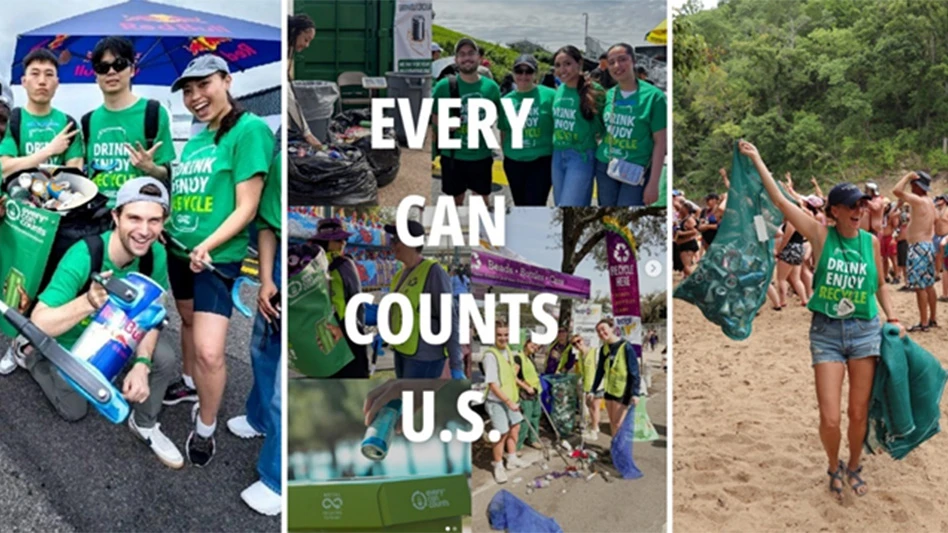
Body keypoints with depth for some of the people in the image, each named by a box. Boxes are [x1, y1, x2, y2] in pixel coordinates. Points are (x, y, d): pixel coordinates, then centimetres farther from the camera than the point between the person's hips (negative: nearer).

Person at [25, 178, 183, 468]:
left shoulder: (156, 254, -26)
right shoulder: (83, 256, -38)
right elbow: (38, 324, -39)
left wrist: (141, 363, -32)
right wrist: (88, 301, -57)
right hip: (71, 341, -3)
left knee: (163, 357, -23)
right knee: (74, 412, 17)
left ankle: (145, 424, 4)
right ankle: (31, 355, 40)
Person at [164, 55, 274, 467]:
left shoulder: (249, 129, -13)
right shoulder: (195, 140, 12)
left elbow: (247, 207, -18)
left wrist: (208, 246, -26)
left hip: (217, 257, -8)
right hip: (179, 251, 8)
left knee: (209, 352, -12)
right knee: (189, 322, 25)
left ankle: (206, 428, 7)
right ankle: (190, 383, 49)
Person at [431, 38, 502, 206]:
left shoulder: (491, 86, 1)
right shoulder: (445, 85, -7)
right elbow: (434, 117, 1)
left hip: (482, 156, 2)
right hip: (453, 155, -2)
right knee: (456, 201, 11)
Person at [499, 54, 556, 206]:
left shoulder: (550, 95, -6)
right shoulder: (507, 100, 5)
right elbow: (504, 132, 13)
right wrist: (506, 154, 9)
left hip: (541, 162, -4)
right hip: (514, 163, 4)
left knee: (534, 207, -7)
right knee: (520, 207, 16)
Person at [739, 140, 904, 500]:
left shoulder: (870, 241, 1)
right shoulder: (821, 235, -6)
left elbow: (880, 285, 14)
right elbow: (780, 201, -10)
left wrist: (893, 318, 2)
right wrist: (756, 160, -8)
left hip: (865, 331, 2)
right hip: (826, 333, -2)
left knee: (859, 413, 8)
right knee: (830, 419, -6)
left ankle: (854, 467, 35)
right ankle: (834, 467, 25)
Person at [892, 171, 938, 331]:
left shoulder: (919, 201, -16)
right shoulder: (930, 203, 14)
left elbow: (896, 191, -25)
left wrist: (908, 176, -13)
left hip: (919, 247, -10)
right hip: (928, 244, 10)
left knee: (919, 286, -7)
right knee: (929, 285, 14)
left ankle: (923, 323, -6)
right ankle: (932, 319, 21)